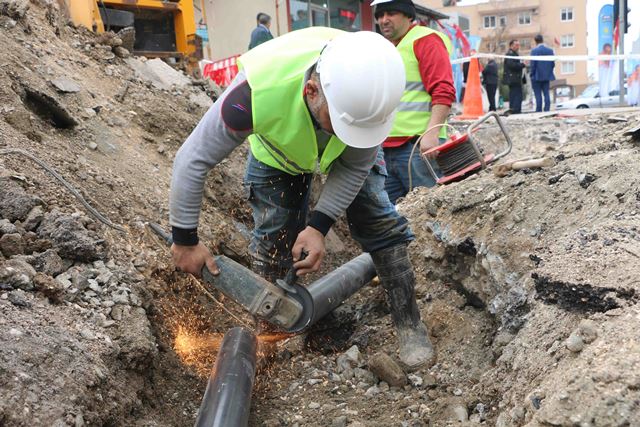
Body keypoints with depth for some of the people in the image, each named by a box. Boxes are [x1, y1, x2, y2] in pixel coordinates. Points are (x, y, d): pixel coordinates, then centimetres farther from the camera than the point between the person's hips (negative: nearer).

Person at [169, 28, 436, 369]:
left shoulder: (374, 86, -38)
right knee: (272, 239, -3)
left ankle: (409, 323, 4)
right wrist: (185, 240, -25)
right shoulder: (256, 94, -46)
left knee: (378, 221, -8)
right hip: (277, 152, -1)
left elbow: (355, 167, -22)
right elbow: (193, 160, -33)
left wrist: (319, 226, -29)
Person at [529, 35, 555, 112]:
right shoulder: (550, 50, 5)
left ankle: (538, 111, -4)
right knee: (546, 93, 7)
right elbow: (553, 64, 6)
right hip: (547, 76, 5)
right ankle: (547, 110, 5)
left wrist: (531, 74, -1)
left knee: (538, 95, -3)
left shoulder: (534, 50, -11)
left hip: (537, 76, -5)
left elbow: (533, 64, -11)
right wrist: (549, 71, 17)